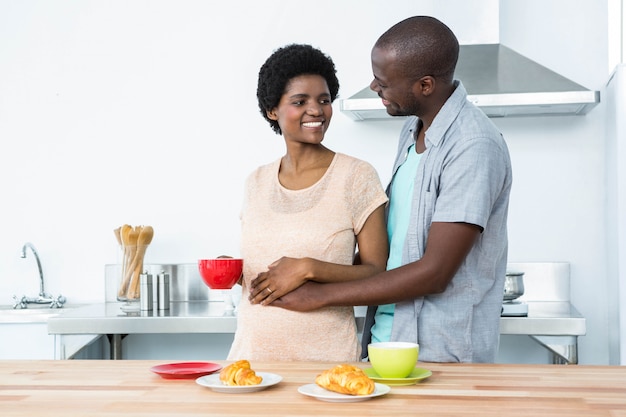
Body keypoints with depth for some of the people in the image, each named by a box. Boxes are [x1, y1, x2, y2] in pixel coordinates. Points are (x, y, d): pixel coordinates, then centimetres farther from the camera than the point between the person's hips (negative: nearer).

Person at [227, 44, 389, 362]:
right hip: (252, 349, 4)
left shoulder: (356, 176, -6)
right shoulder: (256, 183, 7)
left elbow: (377, 273, -8)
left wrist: (309, 268, -19)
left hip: (324, 353, -4)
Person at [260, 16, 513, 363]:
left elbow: (433, 273, -22)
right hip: (384, 336, 7)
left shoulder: (475, 148, -20)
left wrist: (321, 295, -17)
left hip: (439, 355, -7)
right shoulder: (414, 127, 7)